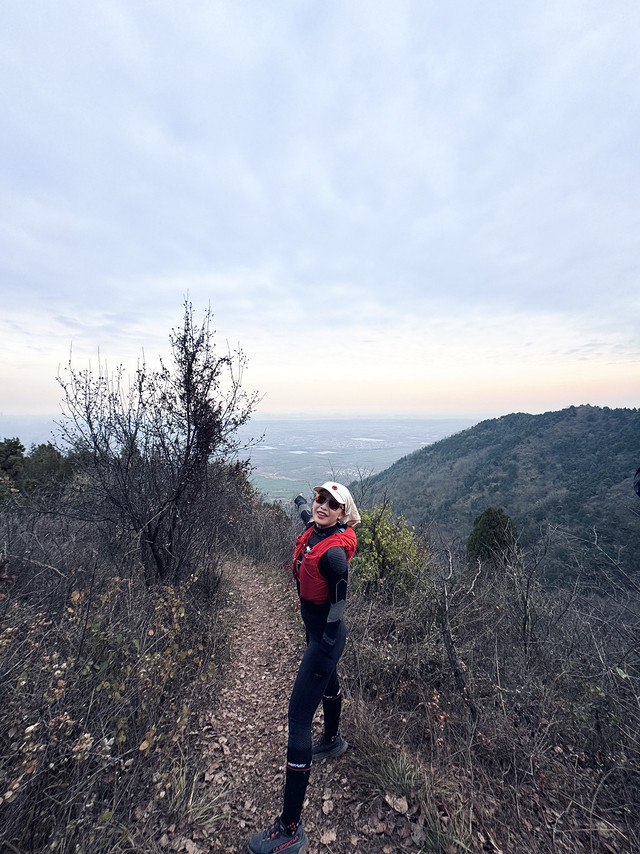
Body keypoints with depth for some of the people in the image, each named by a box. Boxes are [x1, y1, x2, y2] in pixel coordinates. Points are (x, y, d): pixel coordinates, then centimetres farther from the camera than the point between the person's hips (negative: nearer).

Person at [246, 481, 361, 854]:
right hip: (316, 629, 9)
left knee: (299, 717, -1)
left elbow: (338, 605, -26)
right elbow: (311, 515, 19)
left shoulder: (334, 551, -31)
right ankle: (333, 740, 63)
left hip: (326, 635, -9)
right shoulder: (314, 531, -7)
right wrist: (302, 502, 37)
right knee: (328, 684, 33)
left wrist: (325, 648, -21)